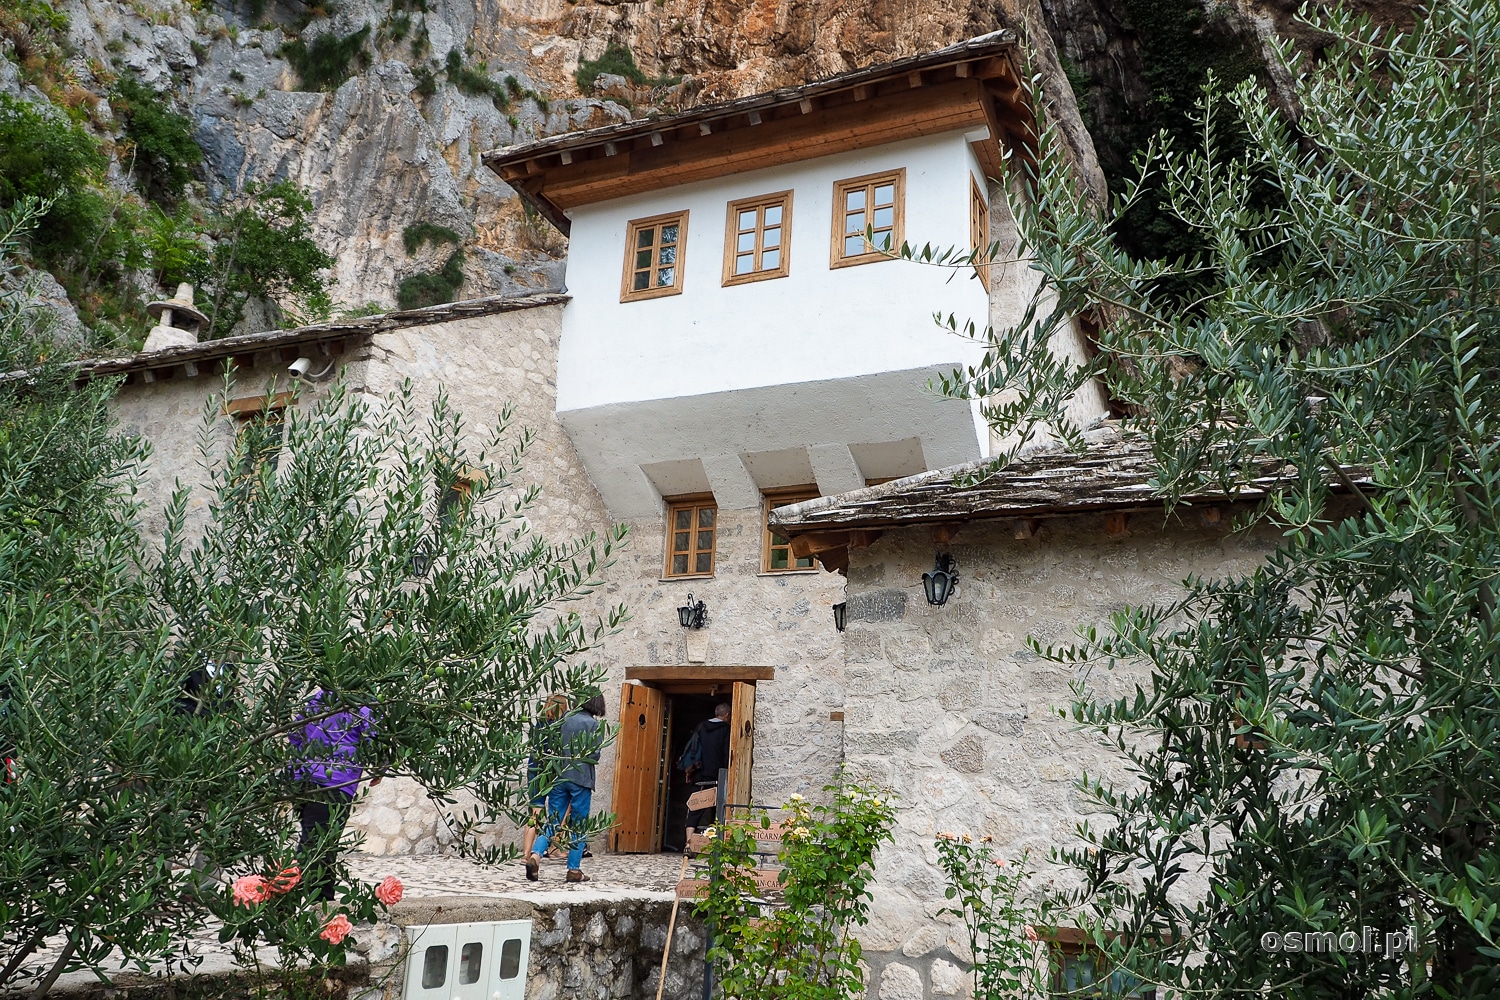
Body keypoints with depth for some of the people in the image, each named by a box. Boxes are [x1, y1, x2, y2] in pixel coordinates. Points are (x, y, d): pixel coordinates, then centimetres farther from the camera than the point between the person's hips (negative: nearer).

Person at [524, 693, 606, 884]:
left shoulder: (564, 720, 7)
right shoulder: (593, 724, -6)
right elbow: (594, 755, -9)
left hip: (559, 777, 4)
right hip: (581, 779, -4)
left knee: (553, 823, 9)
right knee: (578, 827, 6)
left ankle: (535, 854, -12)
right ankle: (574, 870, 8)